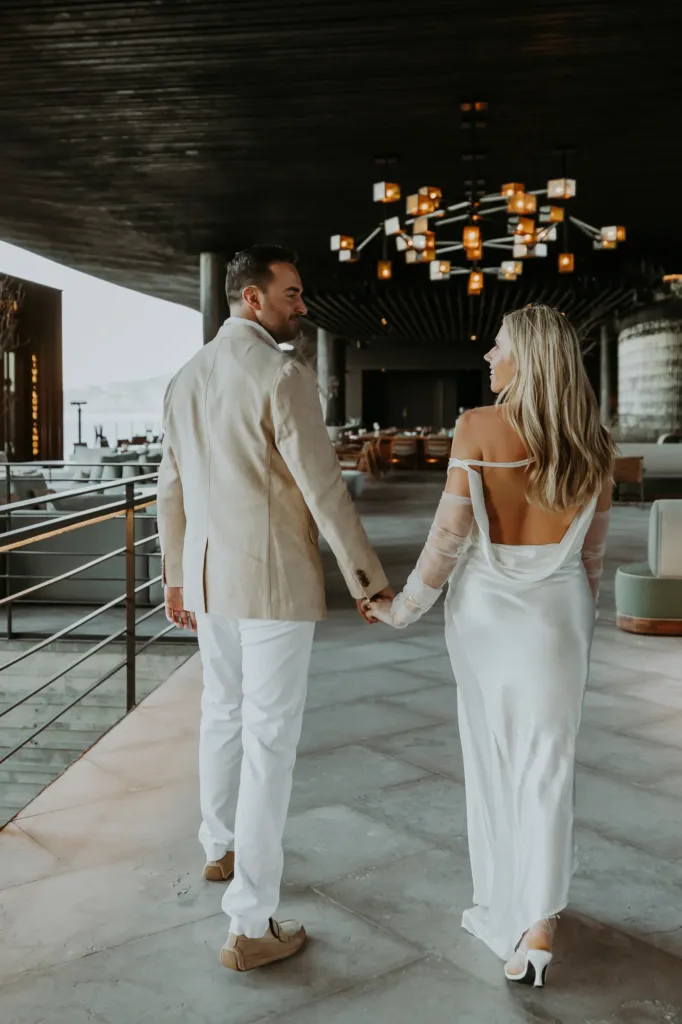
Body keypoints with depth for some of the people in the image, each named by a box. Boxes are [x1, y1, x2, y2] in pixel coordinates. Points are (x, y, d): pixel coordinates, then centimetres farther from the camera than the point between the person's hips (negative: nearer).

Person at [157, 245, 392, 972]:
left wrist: (176, 576, 22)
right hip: (273, 581, -8)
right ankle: (251, 926, 3)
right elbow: (324, 490, -18)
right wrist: (368, 581, -10)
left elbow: (172, 491, 13)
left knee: (223, 714, 24)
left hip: (210, 578, 8)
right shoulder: (283, 377, -17)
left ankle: (222, 847, 44)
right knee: (269, 738, -2)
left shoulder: (186, 380, 8)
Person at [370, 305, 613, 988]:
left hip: (486, 608, -2)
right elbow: (592, 553, 5)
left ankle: (503, 907, 27)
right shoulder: (591, 445, -1)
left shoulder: (480, 428, -14)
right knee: (546, 765, 8)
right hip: (557, 612, 2)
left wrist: (405, 608, -2)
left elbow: (449, 536, -14)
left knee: (492, 759, 14)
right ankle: (537, 921, 0)